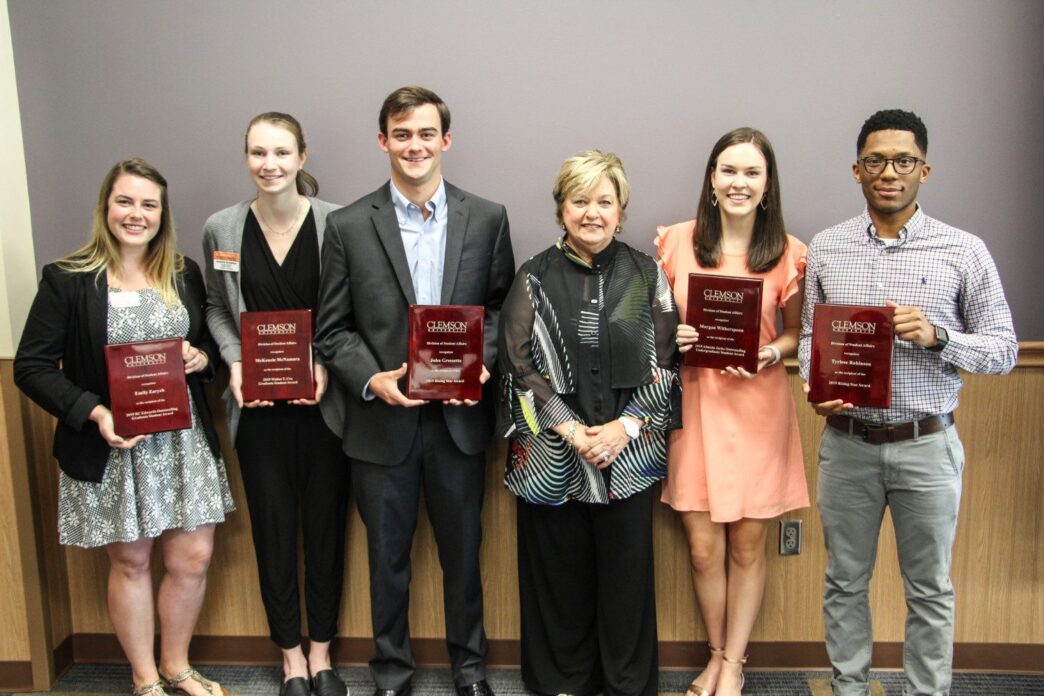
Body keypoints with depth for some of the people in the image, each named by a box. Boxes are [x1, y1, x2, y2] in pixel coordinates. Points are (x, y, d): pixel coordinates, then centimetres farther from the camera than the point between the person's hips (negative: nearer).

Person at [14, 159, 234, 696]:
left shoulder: (184, 274, 6)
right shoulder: (67, 280, -7)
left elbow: (209, 341, 17)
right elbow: (32, 367, -7)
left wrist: (202, 356, -7)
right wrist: (93, 412, -20)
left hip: (183, 443, 4)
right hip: (111, 448, -3)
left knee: (193, 558, 8)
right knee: (130, 562, 10)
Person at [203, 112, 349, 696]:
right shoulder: (222, 228, 0)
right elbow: (217, 309, 11)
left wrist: (328, 363, -15)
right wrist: (234, 360, -6)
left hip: (322, 402, -1)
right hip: (258, 405, 2)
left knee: (326, 524, 10)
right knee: (273, 527, 10)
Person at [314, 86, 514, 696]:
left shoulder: (487, 219, 0)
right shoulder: (349, 226, -2)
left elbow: (502, 307, 5)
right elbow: (333, 328, 0)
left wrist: (481, 362, -12)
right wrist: (371, 380, -16)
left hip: (459, 418, 1)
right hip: (383, 422, 0)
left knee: (463, 552, 16)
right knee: (388, 558, 15)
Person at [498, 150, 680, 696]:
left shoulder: (646, 275, 3)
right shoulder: (535, 277, 1)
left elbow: (664, 362, 1)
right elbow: (520, 365, -4)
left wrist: (624, 427, -11)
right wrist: (571, 430, -12)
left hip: (629, 452, 1)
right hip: (551, 454, 0)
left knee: (626, 568, 7)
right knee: (560, 569, 9)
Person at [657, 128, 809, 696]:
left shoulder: (788, 253, -1)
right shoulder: (676, 241, 0)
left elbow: (797, 331, 9)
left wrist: (772, 354, -11)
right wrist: (671, 338, -11)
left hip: (758, 409, 0)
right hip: (694, 403, 1)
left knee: (747, 546, 8)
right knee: (704, 548, 5)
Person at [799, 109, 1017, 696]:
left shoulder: (964, 251, -3)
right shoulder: (826, 248, 4)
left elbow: (1004, 350, -1)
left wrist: (936, 335, -19)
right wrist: (817, 388, -8)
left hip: (927, 445, -2)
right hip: (847, 442, 2)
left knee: (930, 589, 11)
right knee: (845, 581, 13)